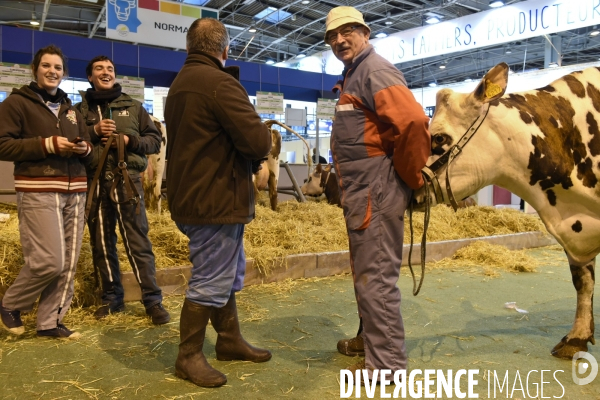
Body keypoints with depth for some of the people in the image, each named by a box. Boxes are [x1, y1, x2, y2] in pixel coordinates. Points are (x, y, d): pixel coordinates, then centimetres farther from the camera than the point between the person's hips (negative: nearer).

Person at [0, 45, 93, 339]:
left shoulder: (70, 109, 22)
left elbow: (87, 148, 25)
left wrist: (85, 149, 1)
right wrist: (47, 145, -16)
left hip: (74, 192, 6)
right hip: (38, 192, -6)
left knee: (68, 264, 4)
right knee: (48, 262, -11)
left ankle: (50, 322, 16)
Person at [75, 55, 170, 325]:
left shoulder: (133, 106, 13)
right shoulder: (80, 109, 14)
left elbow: (155, 140, 10)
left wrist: (130, 140, -7)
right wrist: (93, 131, -7)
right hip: (94, 182, 2)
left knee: (138, 242, -4)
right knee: (101, 243, 8)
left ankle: (153, 300, 2)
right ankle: (112, 298, 21)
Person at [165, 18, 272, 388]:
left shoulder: (180, 83, 16)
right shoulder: (220, 83, -17)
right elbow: (257, 141, -23)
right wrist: (266, 133, 1)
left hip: (194, 196, 11)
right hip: (215, 200, -10)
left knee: (227, 274, 20)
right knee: (210, 282, 1)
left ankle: (230, 340, 32)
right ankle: (189, 357, 15)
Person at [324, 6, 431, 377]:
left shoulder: (375, 71, -11)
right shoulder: (353, 76, 21)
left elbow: (414, 123, -26)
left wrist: (410, 178, -16)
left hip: (376, 190, -11)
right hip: (360, 190, 11)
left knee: (376, 276, -4)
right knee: (367, 273, 19)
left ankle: (387, 363, 9)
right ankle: (372, 340, 36)